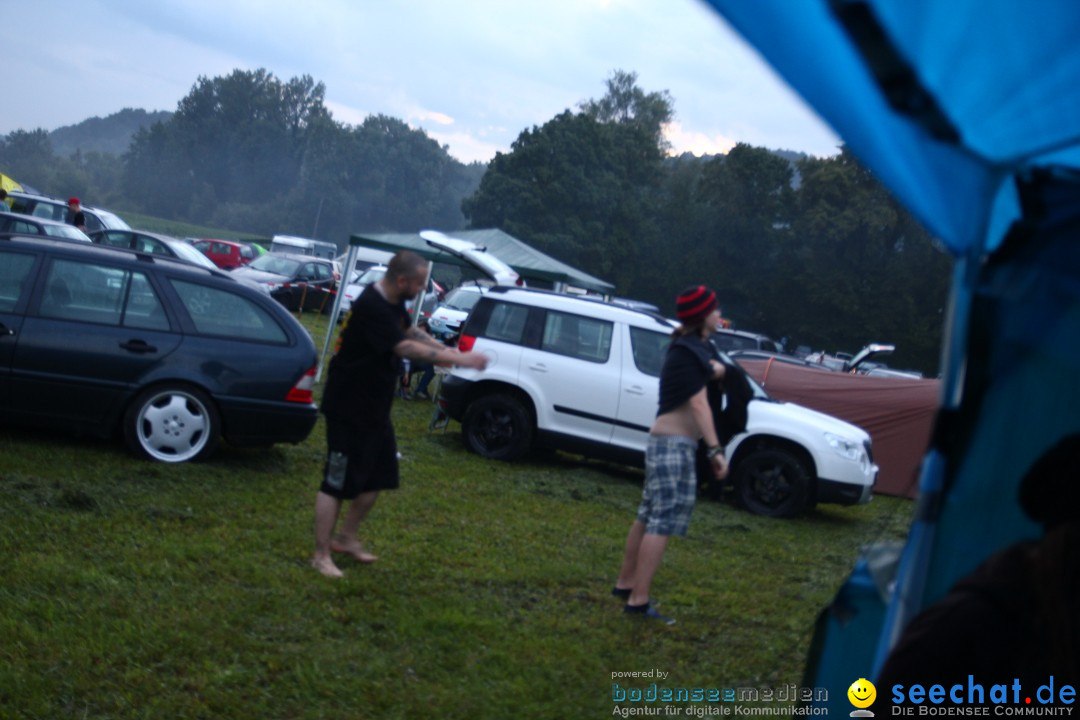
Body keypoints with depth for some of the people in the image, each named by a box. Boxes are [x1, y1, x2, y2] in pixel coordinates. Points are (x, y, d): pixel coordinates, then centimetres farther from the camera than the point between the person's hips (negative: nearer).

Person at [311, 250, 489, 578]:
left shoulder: (393, 303, 6)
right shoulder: (371, 307, -25)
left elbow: (411, 332, 22)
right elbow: (406, 348, -31)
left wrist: (448, 350, 7)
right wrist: (459, 360, -30)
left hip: (374, 408, 10)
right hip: (348, 409, -10)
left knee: (377, 479, 16)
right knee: (336, 483, -1)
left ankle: (346, 538, 33)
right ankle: (321, 555, 10)